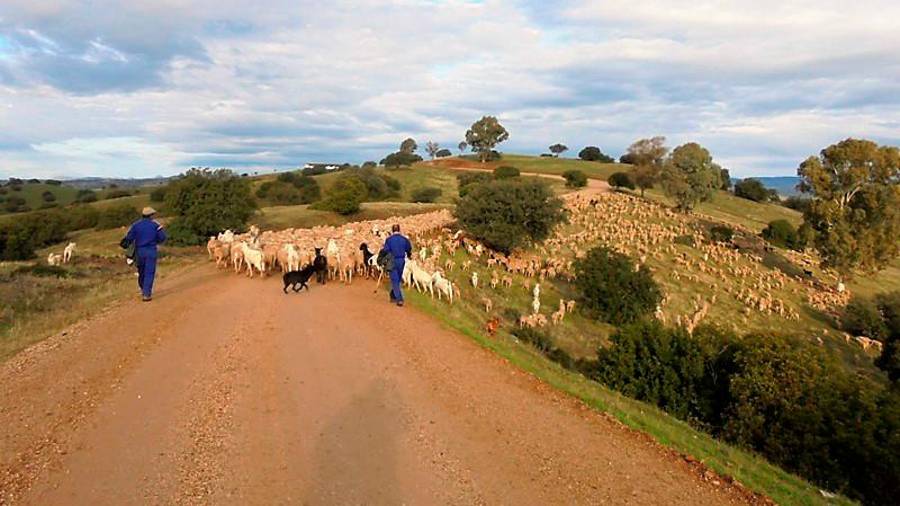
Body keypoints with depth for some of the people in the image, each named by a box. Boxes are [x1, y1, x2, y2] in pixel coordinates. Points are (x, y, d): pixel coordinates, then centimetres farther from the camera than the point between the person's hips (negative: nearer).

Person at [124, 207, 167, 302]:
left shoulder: (135, 224, 2)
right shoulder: (155, 224, -1)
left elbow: (129, 238, -6)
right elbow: (162, 238, -3)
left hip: (139, 251, 3)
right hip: (151, 251, -3)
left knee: (141, 272, 19)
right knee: (149, 273, -3)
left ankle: (143, 290, 35)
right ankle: (146, 294, -9)